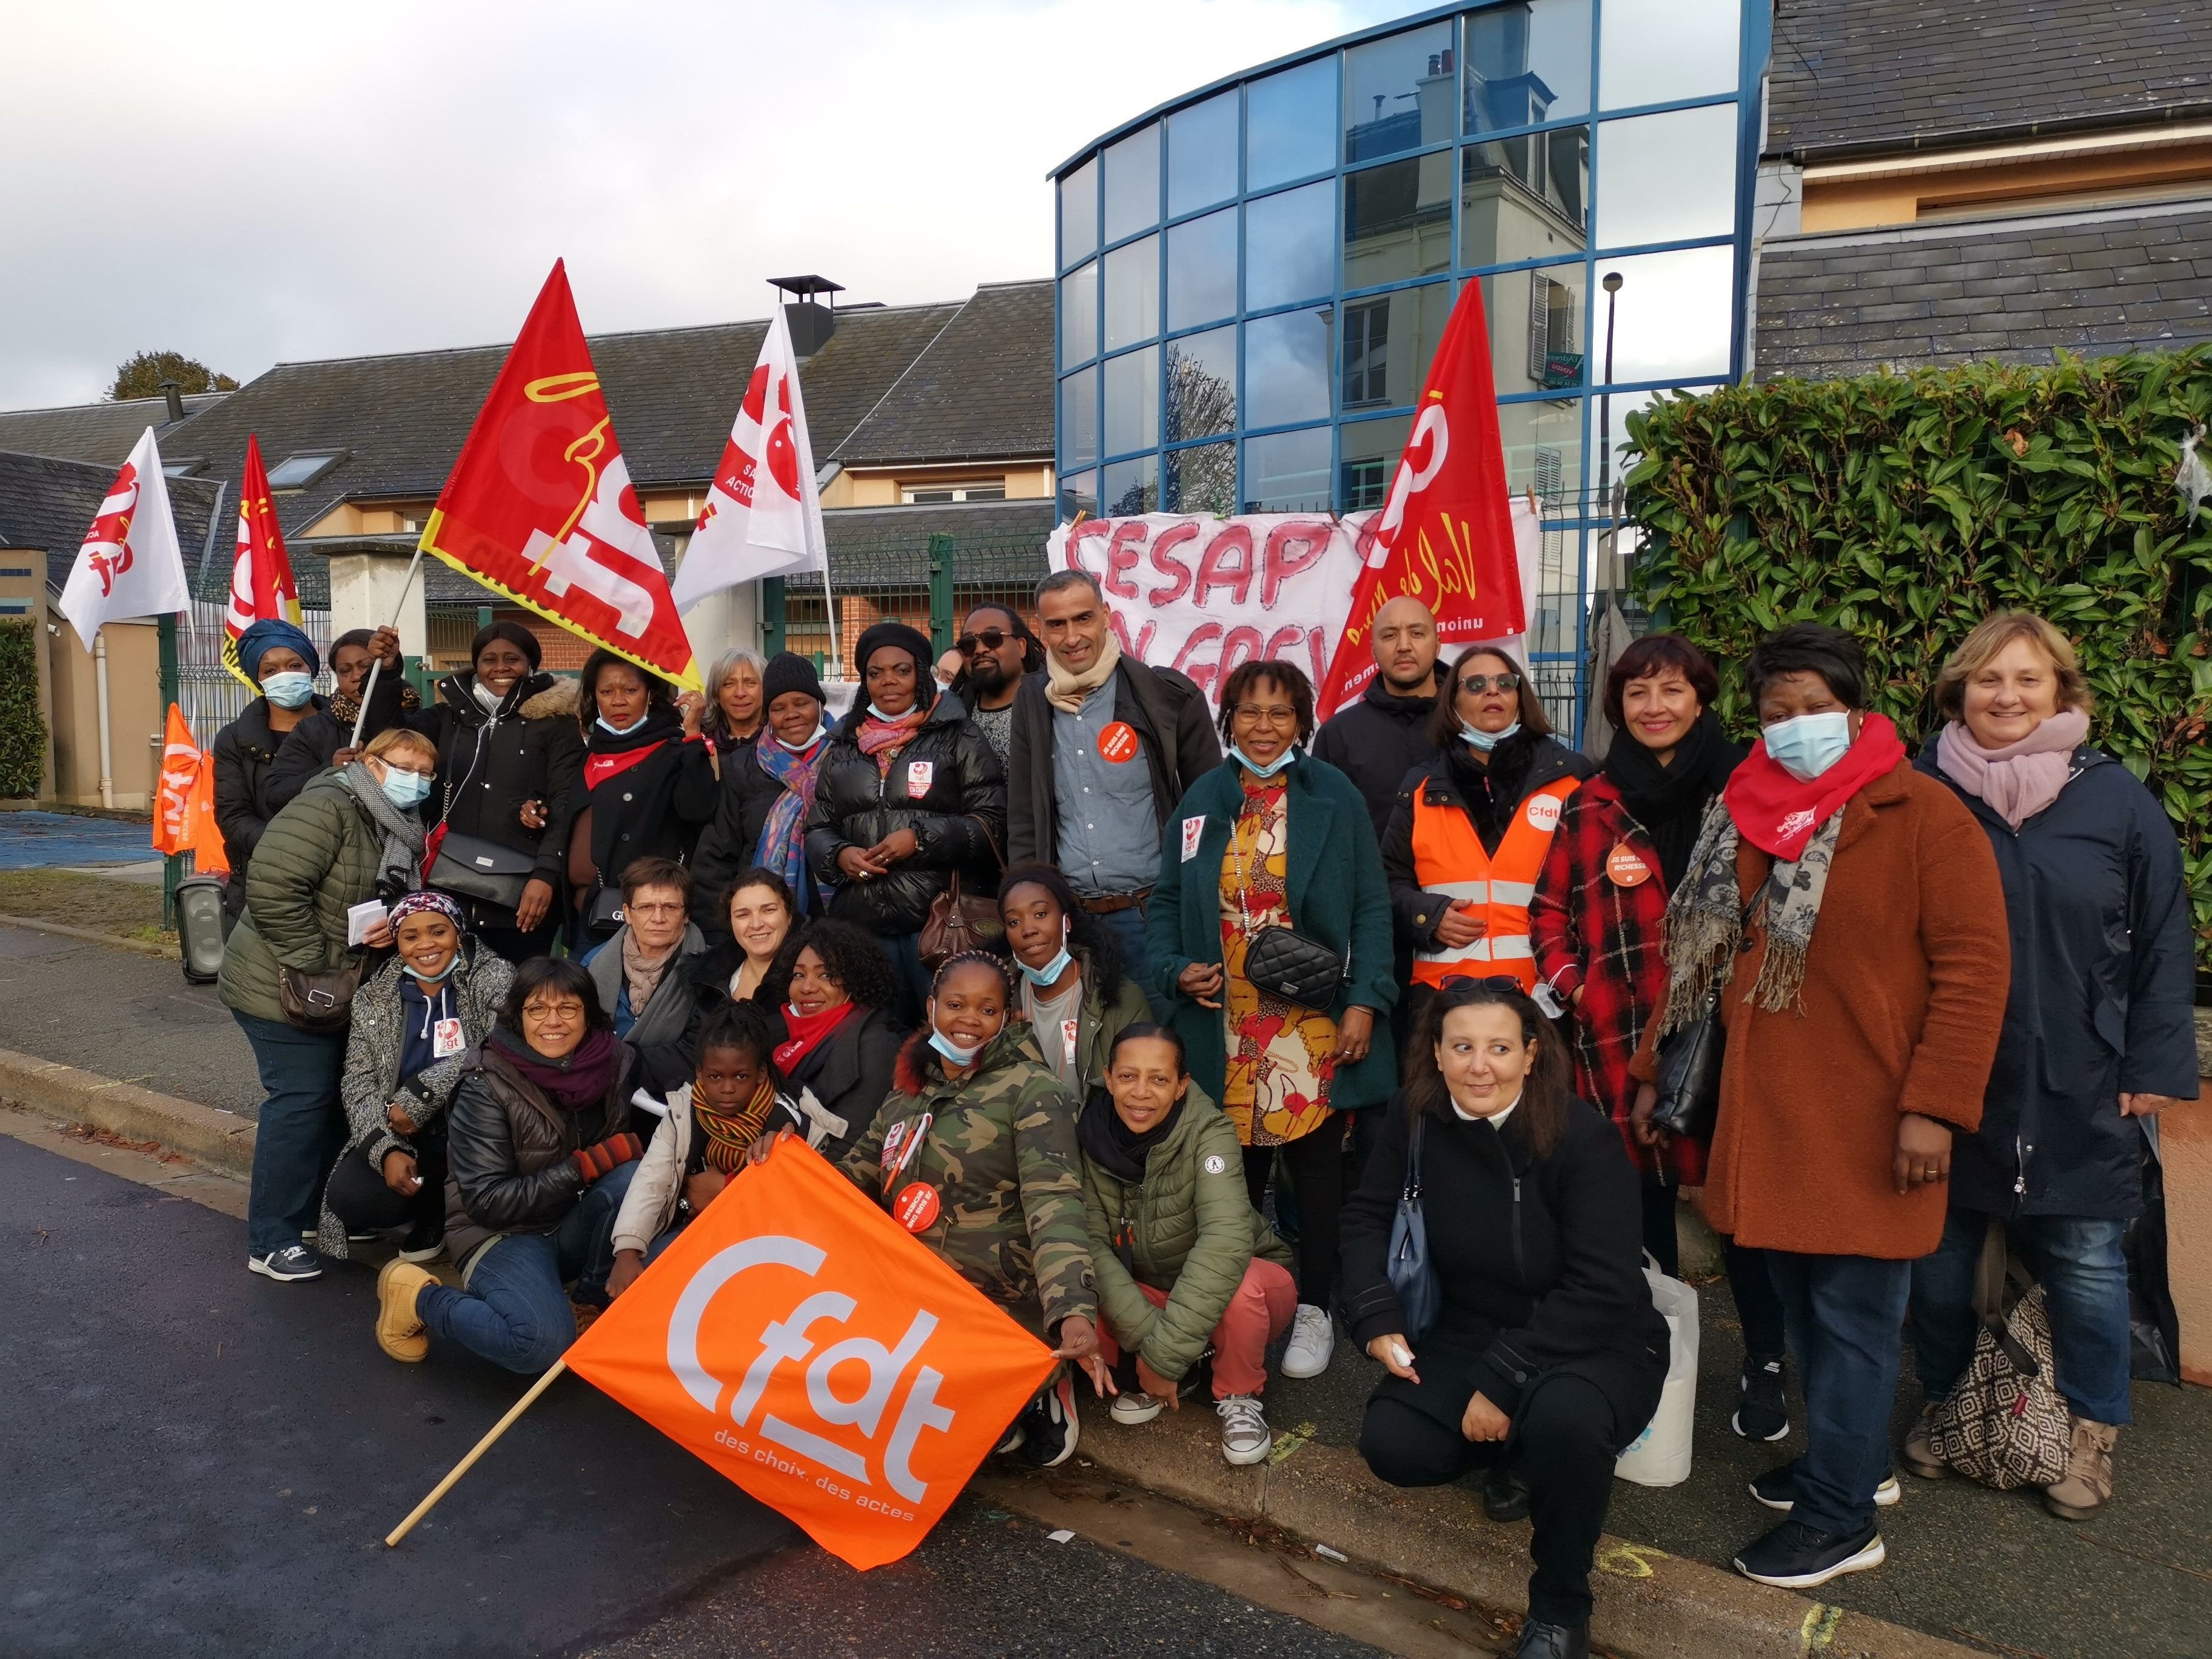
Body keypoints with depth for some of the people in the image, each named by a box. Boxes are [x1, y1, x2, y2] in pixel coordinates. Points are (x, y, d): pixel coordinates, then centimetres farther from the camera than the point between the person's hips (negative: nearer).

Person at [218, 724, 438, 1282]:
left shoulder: (403, 831, 8)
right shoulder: (328, 807, -20)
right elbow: (271, 887, -28)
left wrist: (394, 928, -6)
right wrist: (318, 959, -22)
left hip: (337, 993, 9)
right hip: (283, 986, -9)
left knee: (334, 1098, 14)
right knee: (301, 1100, -7)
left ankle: (309, 1212, 28)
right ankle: (271, 1240, 3)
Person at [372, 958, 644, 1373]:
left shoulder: (614, 1062, -6)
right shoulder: (486, 1085, -16)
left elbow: (632, 1144, 9)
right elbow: (488, 1201, -18)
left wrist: (627, 1153, -15)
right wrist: (584, 1167, -25)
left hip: (577, 1225, 4)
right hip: (503, 1232, -4)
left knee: (633, 1178, -27)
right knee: (544, 1342, -31)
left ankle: (594, 1304, -6)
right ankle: (419, 1297, -2)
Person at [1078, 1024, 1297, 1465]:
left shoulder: (1208, 1131, -26)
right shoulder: (1093, 1137, -15)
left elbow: (1225, 1239, -39)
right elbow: (1090, 1244, -20)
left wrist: (1165, 1353, -41)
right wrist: (1145, 1338, -33)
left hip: (1234, 1286, -3)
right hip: (1150, 1292, 3)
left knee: (1241, 1290, -37)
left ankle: (1238, 1396, -5)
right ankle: (1147, 1379, 5)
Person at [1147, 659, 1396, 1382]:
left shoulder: (1335, 797, 0)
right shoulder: (1202, 799, 7)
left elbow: (1370, 907, -1)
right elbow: (1167, 901, 13)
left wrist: (1365, 1001, -9)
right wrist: (1175, 969, -4)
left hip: (1314, 1027, -2)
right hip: (1223, 1028, 2)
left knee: (1315, 1162, 6)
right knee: (1234, 1168, 9)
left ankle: (1313, 1311, 21)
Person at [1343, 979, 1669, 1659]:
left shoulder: (1583, 1138, -23)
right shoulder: (1415, 1120, -10)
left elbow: (1604, 1290, -24)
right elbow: (1368, 1217, 4)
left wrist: (1502, 1380, -25)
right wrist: (1377, 1318, -12)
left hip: (1597, 1344, -4)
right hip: (1472, 1332, 5)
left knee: (1564, 1418, -37)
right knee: (1393, 1445, -17)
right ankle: (1513, 1449, 17)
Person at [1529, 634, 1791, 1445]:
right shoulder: (1591, 806, 6)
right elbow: (1551, 909, 12)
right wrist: (1568, 981, -3)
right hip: (1622, 1038, 2)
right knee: (1642, 1198, 12)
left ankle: (1763, 1364, 23)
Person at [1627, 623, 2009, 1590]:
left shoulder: (1923, 814, -8)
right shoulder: (1742, 818, 10)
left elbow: (1974, 965, -12)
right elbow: (1701, 956, 17)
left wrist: (1936, 1106, -18)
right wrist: (1653, 1067, 16)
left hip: (1867, 1126, -6)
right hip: (1765, 1112, 6)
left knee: (1853, 1317, 3)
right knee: (1800, 1303, 16)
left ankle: (1841, 1518, 16)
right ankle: (1846, 1458, 35)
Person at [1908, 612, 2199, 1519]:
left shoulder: (2116, 799, -2)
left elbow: (2162, 945, 2)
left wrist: (2154, 1069, -2)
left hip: (2078, 1096, 0)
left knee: (2084, 1263, 8)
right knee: (1939, 1258, 11)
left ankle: (2093, 1430, 30)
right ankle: (1943, 1404, 33)